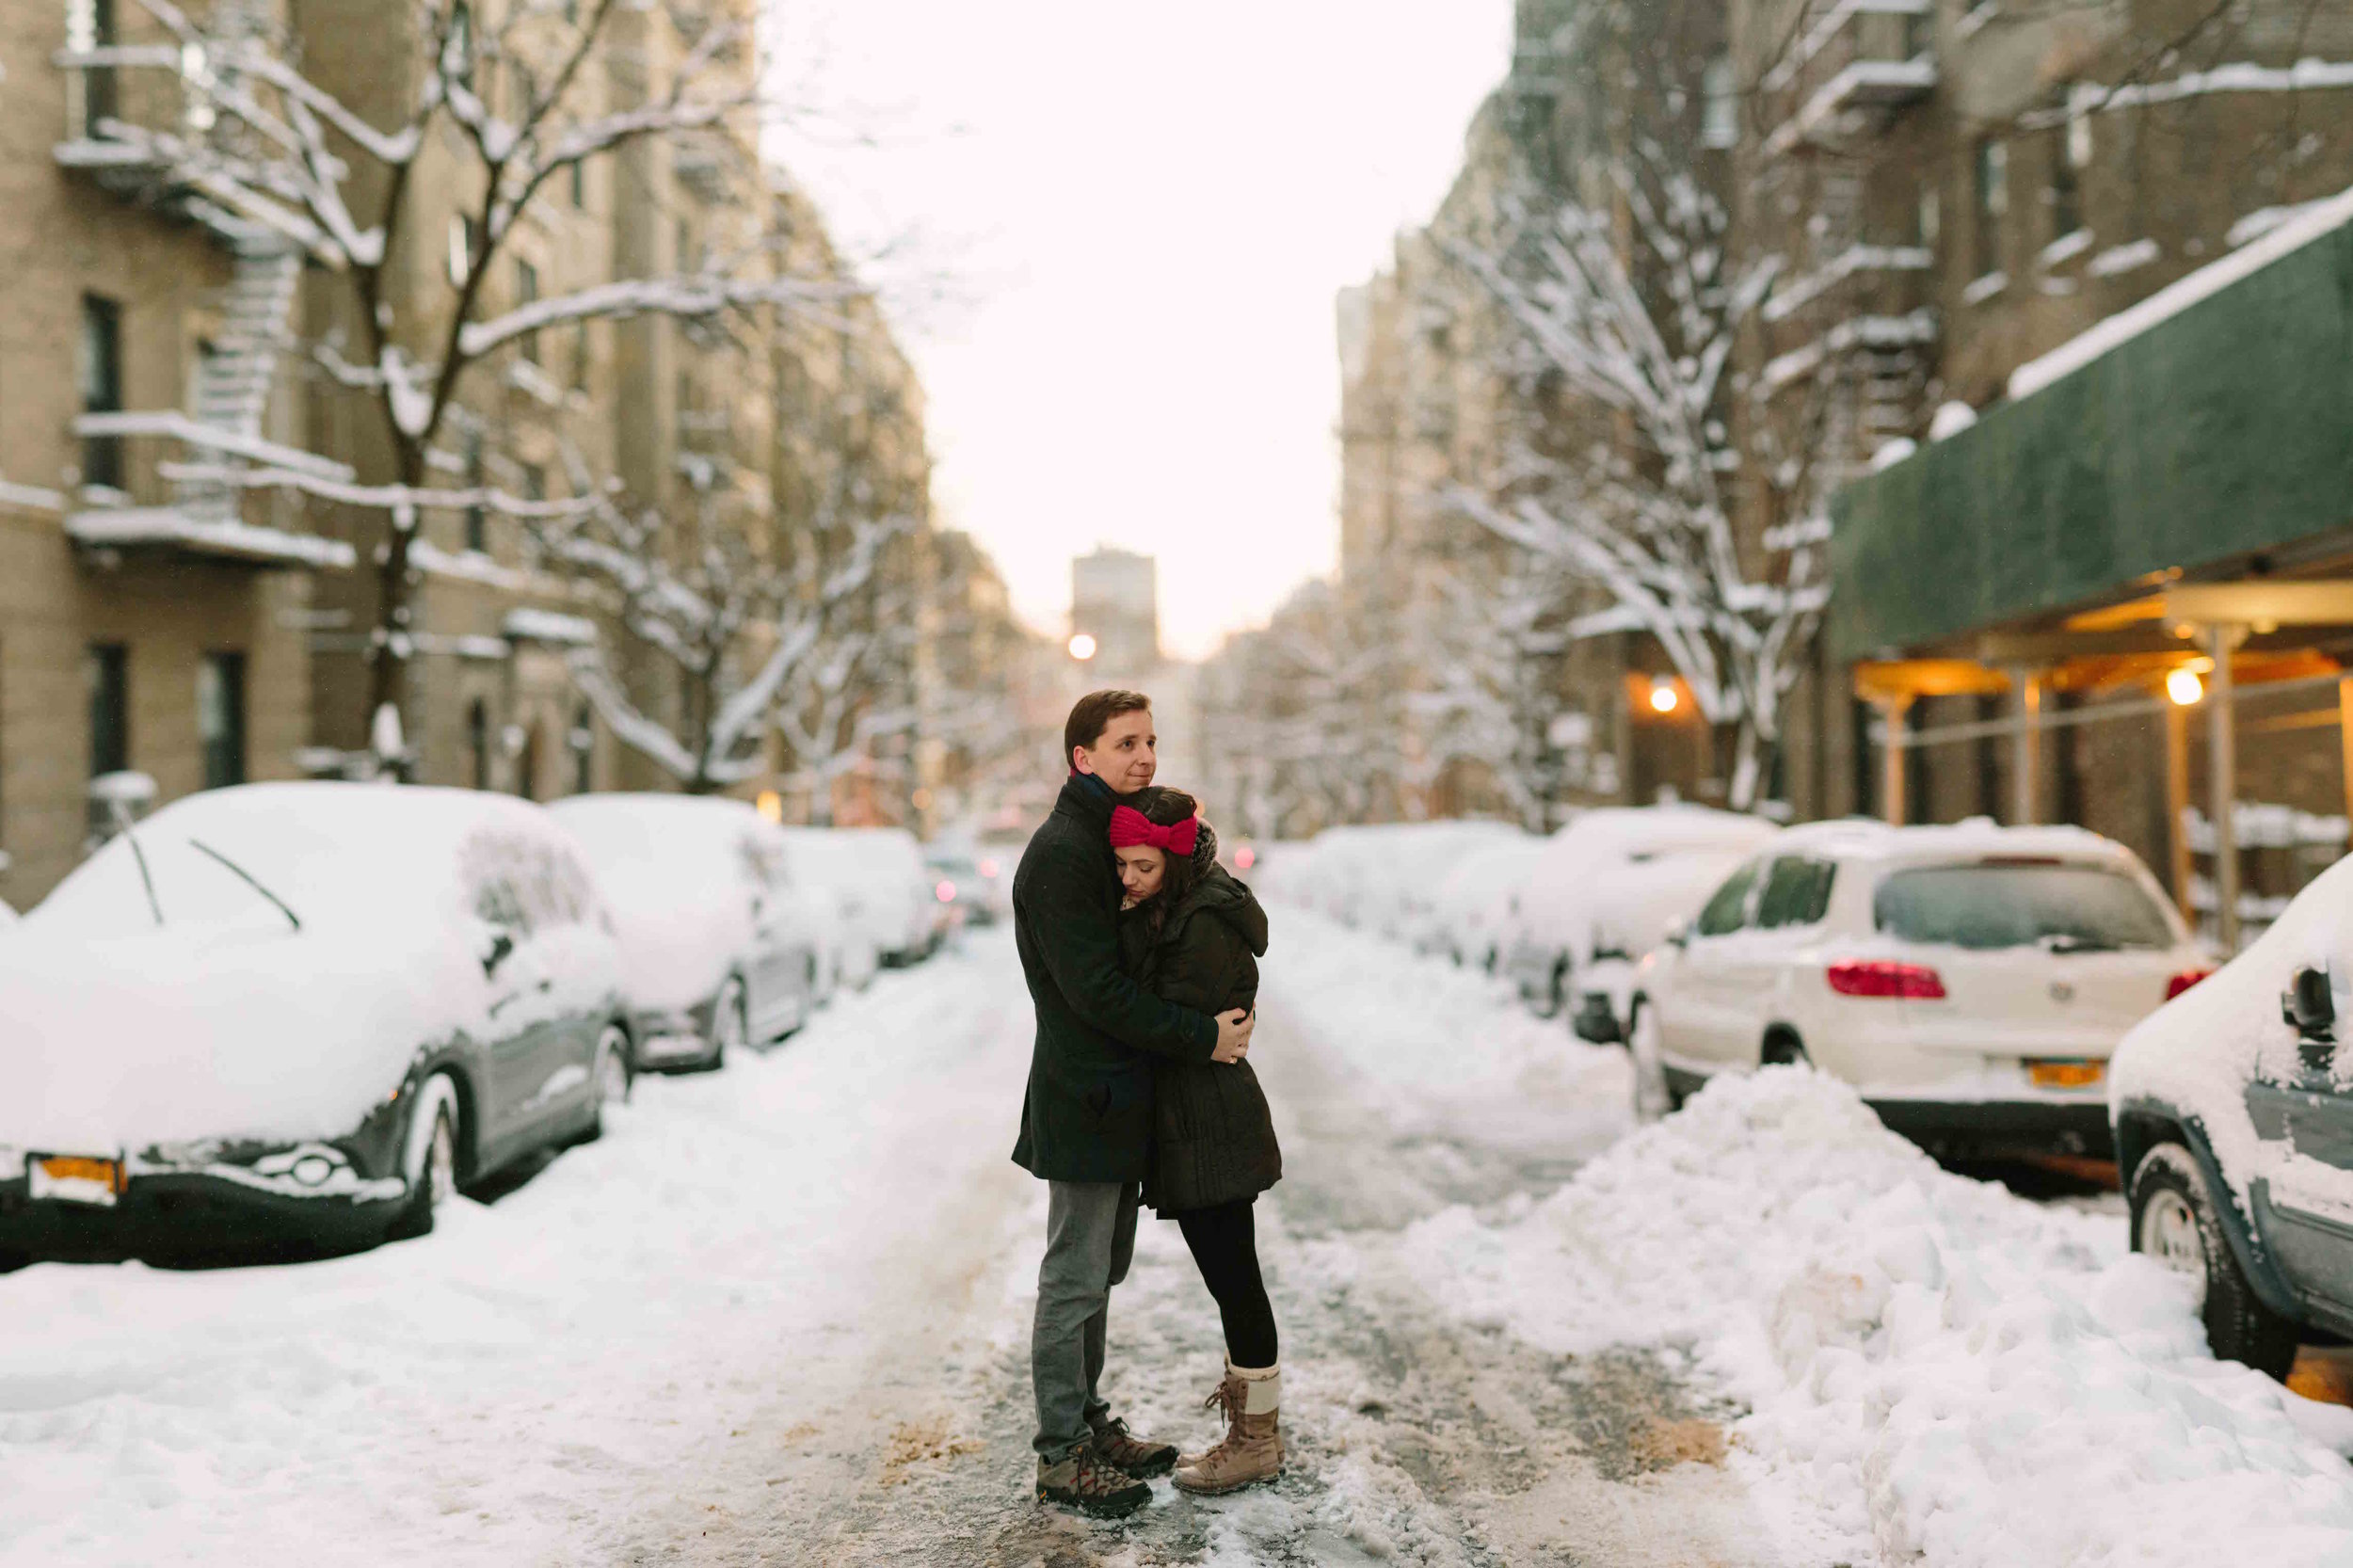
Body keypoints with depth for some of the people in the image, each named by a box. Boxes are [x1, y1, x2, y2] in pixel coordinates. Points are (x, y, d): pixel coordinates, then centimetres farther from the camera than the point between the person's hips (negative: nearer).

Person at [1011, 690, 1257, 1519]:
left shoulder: (1120, 838, 14)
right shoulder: (1061, 853, -17)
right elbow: (1095, 990, -22)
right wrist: (1201, 1036, -19)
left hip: (1123, 1096, 10)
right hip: (1085, 1099, -10)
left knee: (1100, 1272, 17)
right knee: (1074, 1281, -2)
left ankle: (1089, 1422, 29)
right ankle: (1062, 1457, 6)